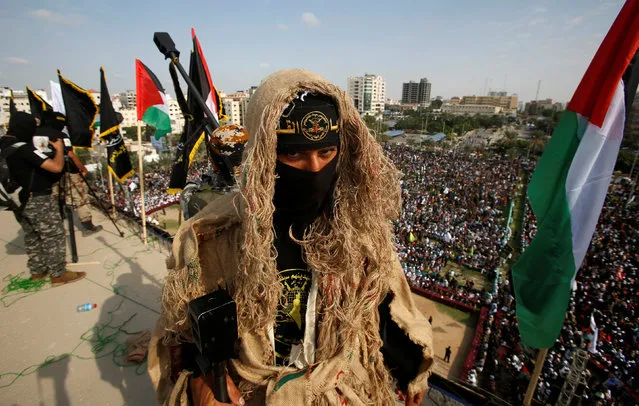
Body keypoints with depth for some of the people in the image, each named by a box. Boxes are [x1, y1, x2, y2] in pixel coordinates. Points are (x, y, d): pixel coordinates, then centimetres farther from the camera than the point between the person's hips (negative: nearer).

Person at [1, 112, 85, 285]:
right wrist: (59, 148, -9)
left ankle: (37, 271, 29)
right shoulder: (23, 148, -21)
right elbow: (56, 167, -26)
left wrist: (39, 151, 14)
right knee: (53, 236, 0)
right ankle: (58, 274, 6)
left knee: (32, 237, 18)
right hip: (37, 200, -9)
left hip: (20, 200, 9)